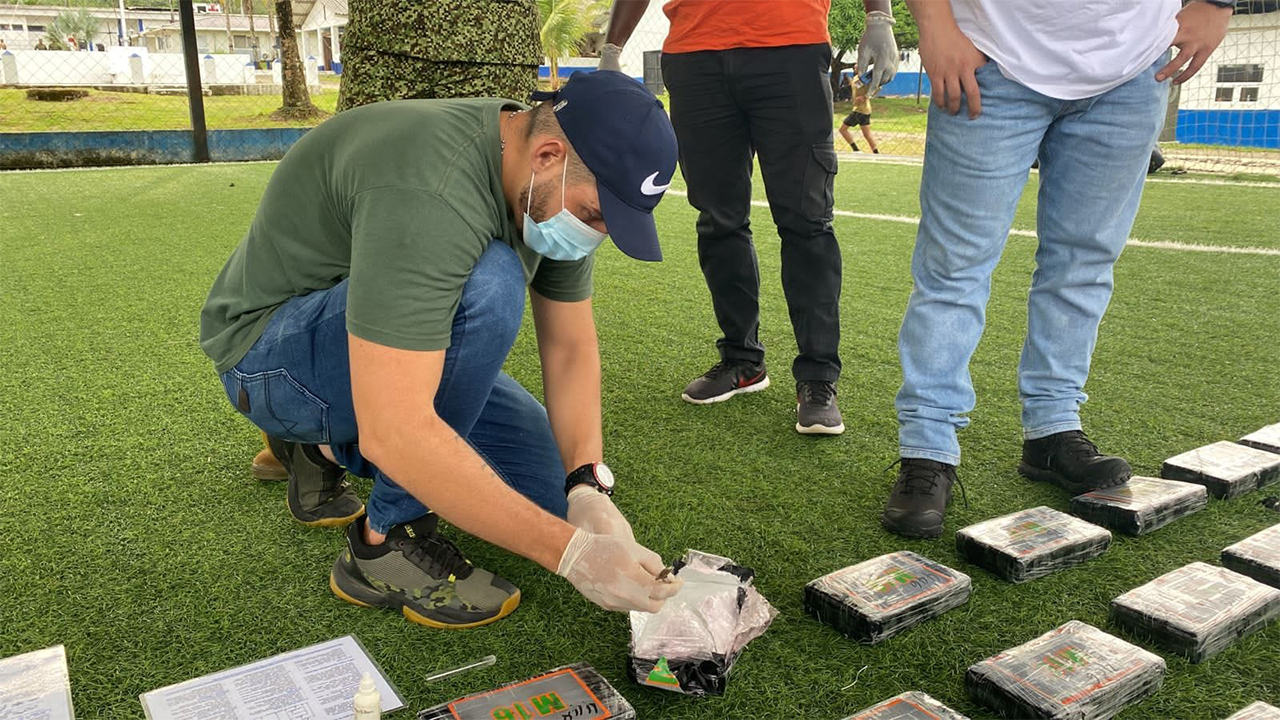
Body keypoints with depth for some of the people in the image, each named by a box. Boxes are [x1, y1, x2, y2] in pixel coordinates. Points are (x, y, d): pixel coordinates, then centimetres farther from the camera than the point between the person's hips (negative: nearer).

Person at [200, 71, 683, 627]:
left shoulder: (553, 190, -9)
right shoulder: (429, 198, -36)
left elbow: (571, 347, -2)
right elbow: (393, 433, -41)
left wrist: (588, 487, -18)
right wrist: (570, 551, -38)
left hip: (402, 349, 8)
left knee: (541, 493, -2)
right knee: (488, 285, -34)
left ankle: (327, 446, 15)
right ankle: (386, 542, -16)